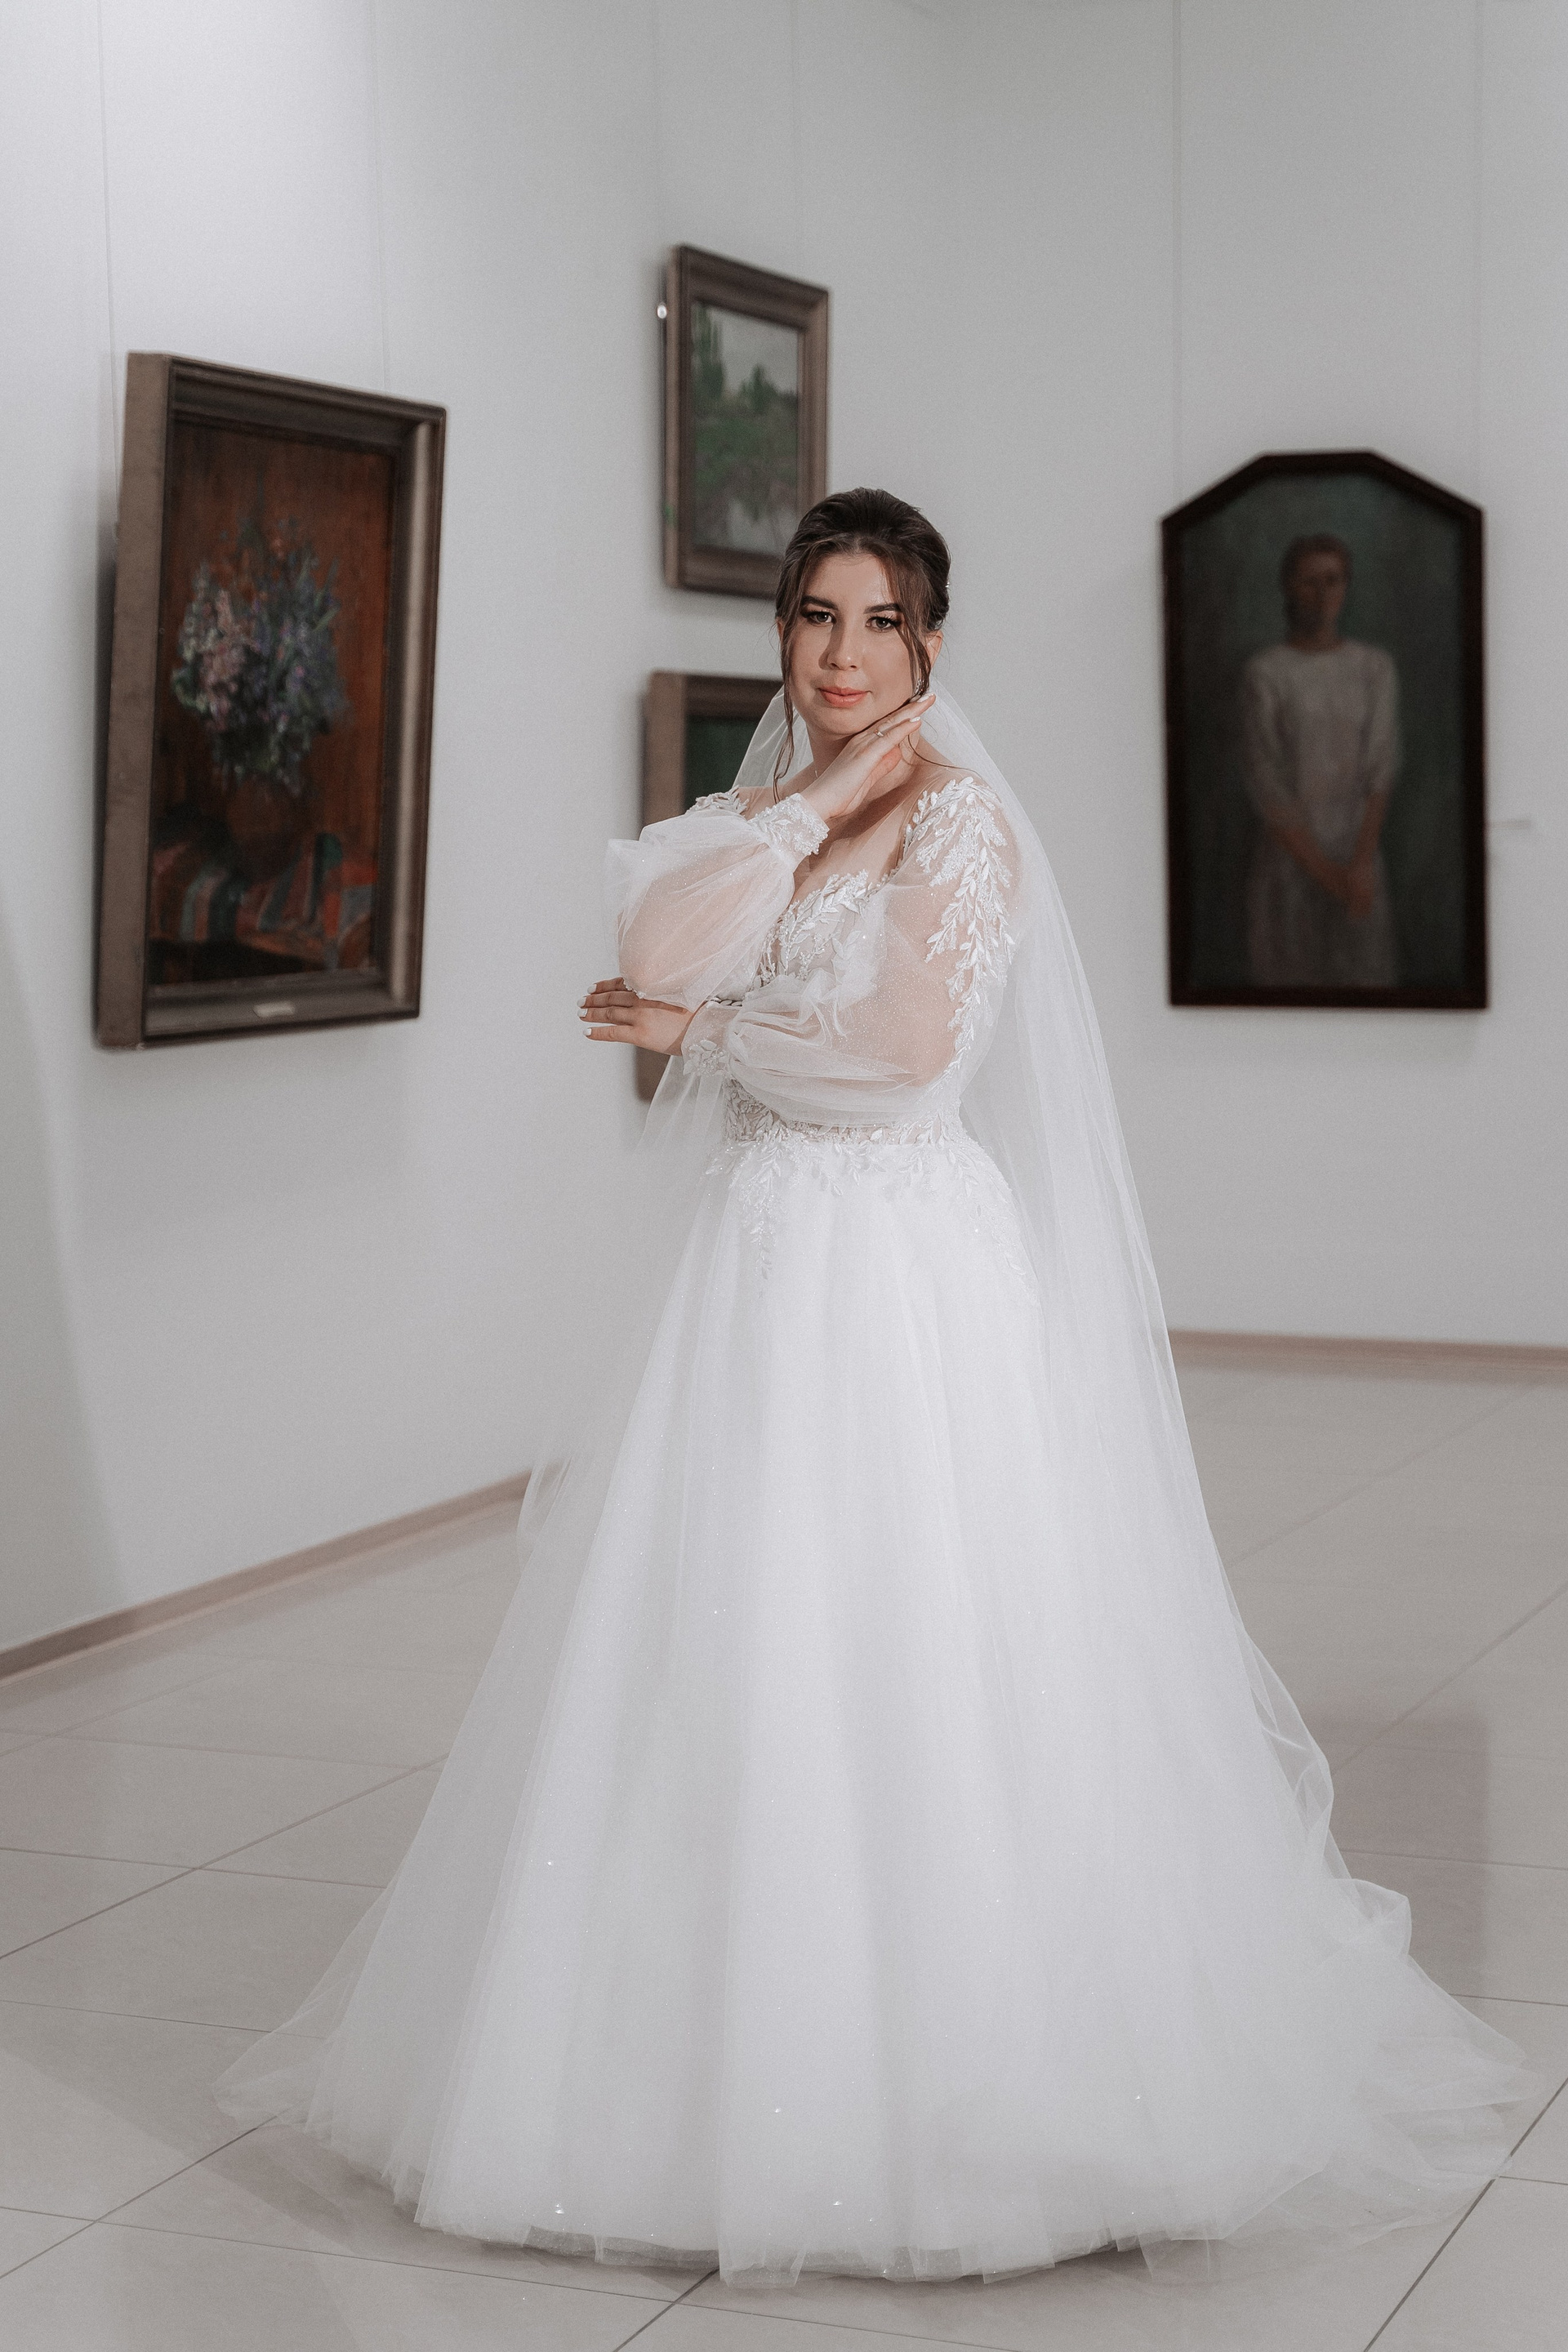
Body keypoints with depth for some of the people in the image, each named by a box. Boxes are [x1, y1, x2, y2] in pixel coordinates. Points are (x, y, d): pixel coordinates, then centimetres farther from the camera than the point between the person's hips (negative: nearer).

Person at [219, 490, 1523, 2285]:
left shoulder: (958, 814, -6)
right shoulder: (760, 808, 15)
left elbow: (907, 1043, -16)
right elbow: (658, 942, -2)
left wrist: (706, 1029, -3)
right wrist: (812, 804, -7)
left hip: (909, 1268, -7)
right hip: (746, 1263, 7)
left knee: (911, 1670, -6)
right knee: (723, 1663, 7)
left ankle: (943, 2066, 6)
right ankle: (735, 2048, 18)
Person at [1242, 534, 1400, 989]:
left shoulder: (1375, 668, 4)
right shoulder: (1264, 673, -5)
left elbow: (1382, 769, -2)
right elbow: (1264, 785, -8)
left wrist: (1361, 863, -14)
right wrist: (1323, 871, -11)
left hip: (1357, 858, 2)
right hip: (1289, 857, -2)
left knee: (1368, 973, 1)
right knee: (1291, 977, -1)